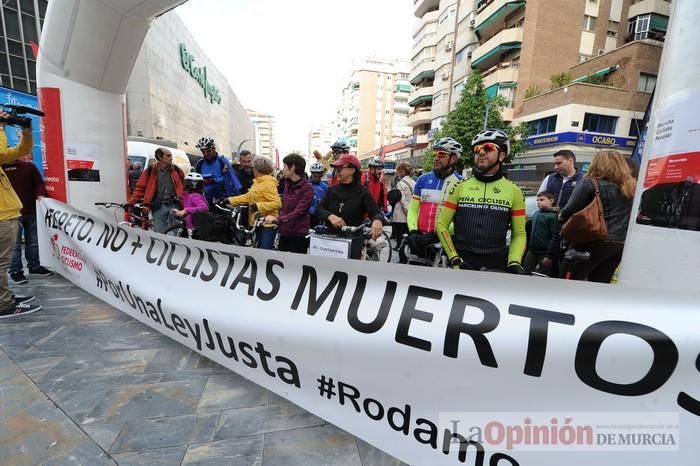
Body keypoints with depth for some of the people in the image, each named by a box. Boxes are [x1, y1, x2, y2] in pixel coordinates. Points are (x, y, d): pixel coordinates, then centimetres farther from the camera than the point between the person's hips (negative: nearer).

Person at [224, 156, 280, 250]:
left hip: (268, 224, -10)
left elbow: (277, 203, -25)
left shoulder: (268, 183, -17)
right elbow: (248, 197, 19)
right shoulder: (258, 182, 14)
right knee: (260, 249, 18)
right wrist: (230, 200, 15)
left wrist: (258, 206, -28)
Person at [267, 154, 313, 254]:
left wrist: (278, 220, -29)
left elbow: (298, 212, -21)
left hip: (298, 234, -6)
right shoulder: (287, 184, 9)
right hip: (284, 232, 6)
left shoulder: (307, 188, -13)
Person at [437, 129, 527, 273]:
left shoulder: (514, 191, 4)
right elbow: (442, 225, 0)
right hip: (462, 263, 0)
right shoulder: (459, 187, 2)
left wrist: (514, 262, -10)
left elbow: (519, 233, 5)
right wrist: (454, 259, -9)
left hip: (497, 265, 1)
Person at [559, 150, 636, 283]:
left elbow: (570, 211, -10)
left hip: (593, 242, -6)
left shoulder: (590, 184, -6)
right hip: (620, 245, 6)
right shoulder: (632, 188, 12)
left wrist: (561, 217, 9)